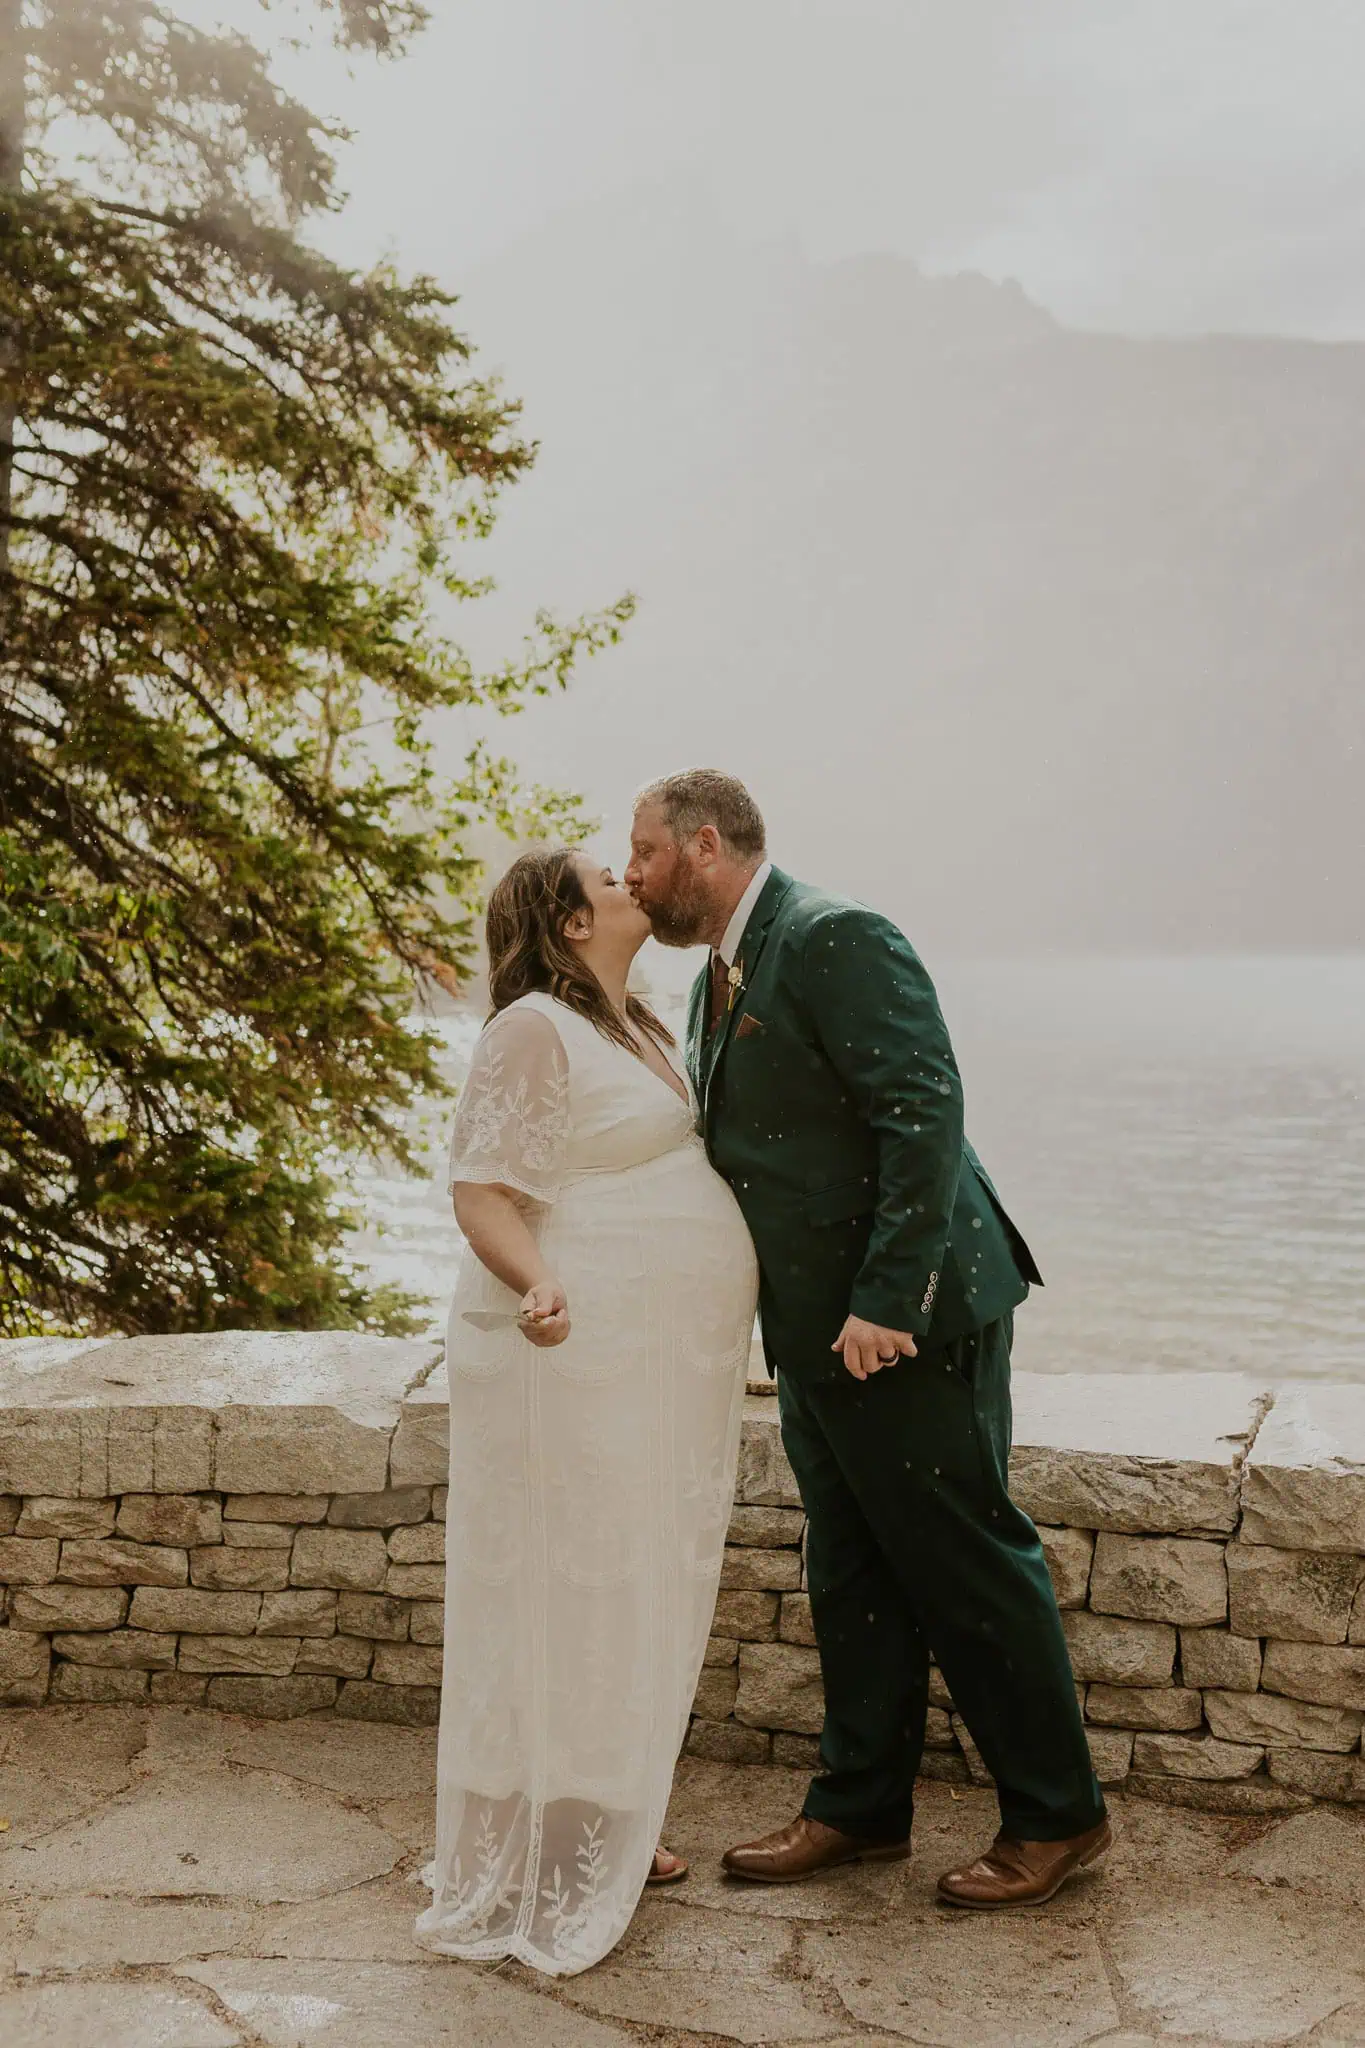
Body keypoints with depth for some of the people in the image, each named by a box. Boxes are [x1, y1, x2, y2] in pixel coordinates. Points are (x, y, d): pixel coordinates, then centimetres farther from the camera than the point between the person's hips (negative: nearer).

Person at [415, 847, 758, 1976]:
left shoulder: (636, 1027, 16)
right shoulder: (535, 1029, -13)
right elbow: (483, 1194, -19)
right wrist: (536, 1286, -37)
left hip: (662, 1368, 9)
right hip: (581, 1355, -9)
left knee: (637, 1602, 15)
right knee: (565, 1598, -2)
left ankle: (604, 1833, 29)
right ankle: (537, 1872, 11)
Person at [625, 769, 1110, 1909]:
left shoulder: (833, 940, -16)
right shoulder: (718, 982, 15)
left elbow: (925, 1111, -23)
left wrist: (887, 1302, -25)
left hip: (905, 1324, -9)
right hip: (817, 1333, 9)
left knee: (967, 1567, 2)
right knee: (851, 1576, 16)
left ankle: (1057, 1818, 17)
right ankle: (862, 1806, 29)